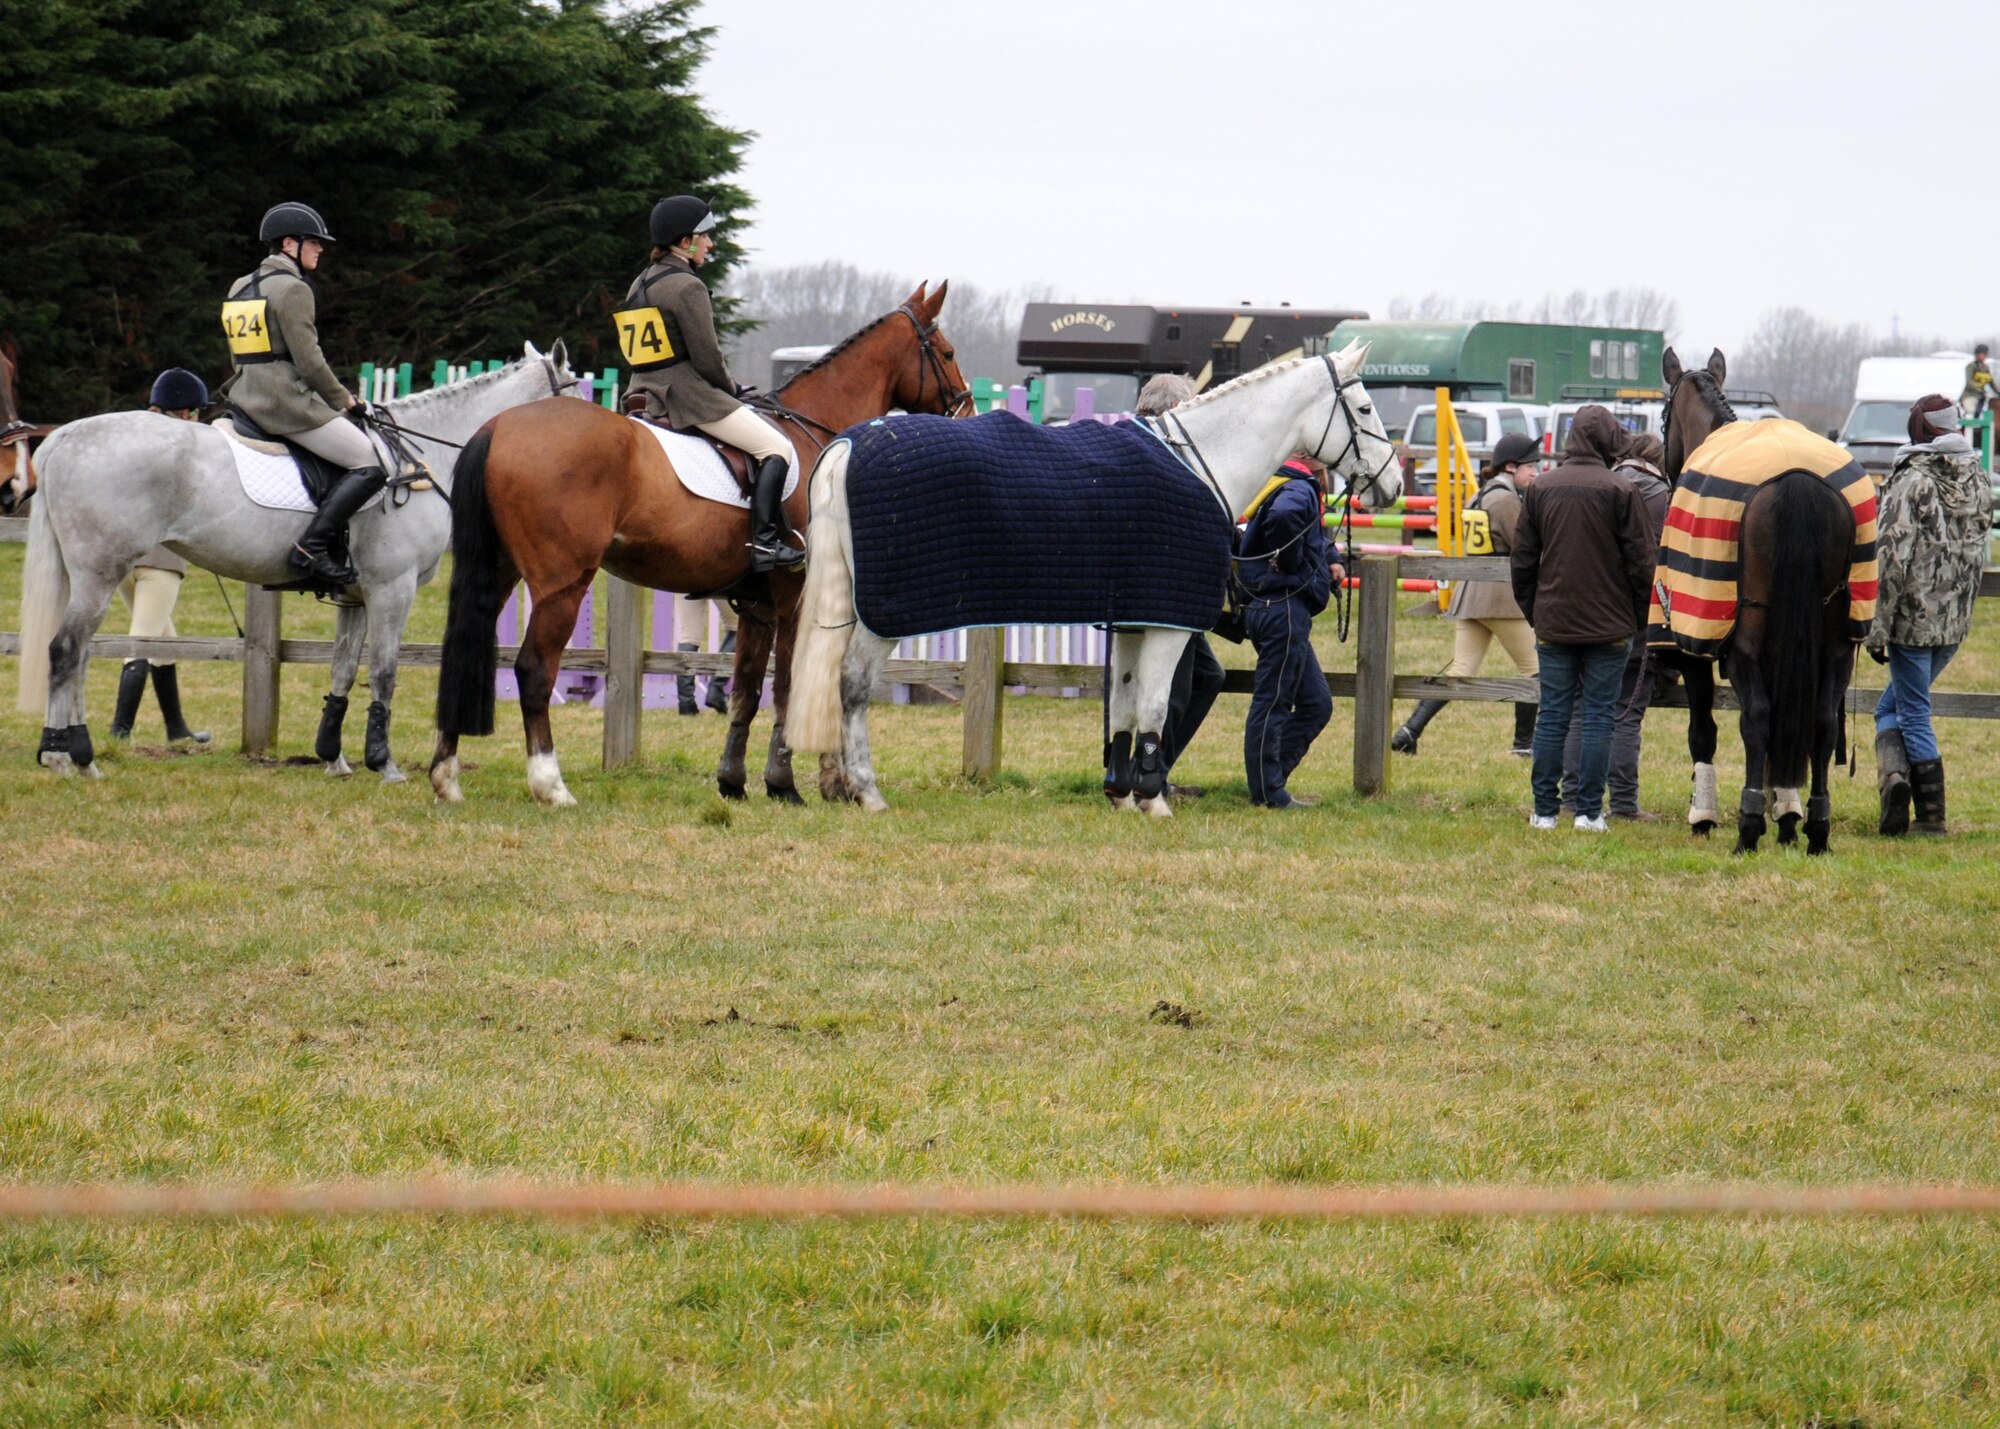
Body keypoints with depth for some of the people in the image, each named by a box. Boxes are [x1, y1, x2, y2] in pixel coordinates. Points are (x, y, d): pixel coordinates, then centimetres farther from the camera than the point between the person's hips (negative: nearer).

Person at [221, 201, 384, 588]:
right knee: (371, 464, -13)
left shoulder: (239, 288, 17)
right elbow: (309, 360, -14)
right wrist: (344, 401, -1)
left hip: (247, 400, 10)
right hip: (289, 403, -10)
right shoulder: (293, 289, -11)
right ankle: (312, 547, -23)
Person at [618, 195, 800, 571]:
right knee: (775, 449, -8)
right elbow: (706, 358, -17)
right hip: (691, 397, -10)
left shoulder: (639, 285, 15)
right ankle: (764, 542, -18)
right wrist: (730, 390, 3)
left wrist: (727, 390, 18)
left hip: (649, 399, 10)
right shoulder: (687, 287, -14)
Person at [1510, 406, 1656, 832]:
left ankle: (1545, 809, 7)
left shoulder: (1540, 488, 3)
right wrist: (1639, 618, 4)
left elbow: (1522, 559, 8)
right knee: (1597, 714, 2)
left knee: (1552, 715, 7)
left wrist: (1532, 612, 17)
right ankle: (1589, 811, 1)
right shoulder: (1620, 492, -9)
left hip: (1553, 623, 3)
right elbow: (1641, 562, -7)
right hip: (1608, 625, -3)